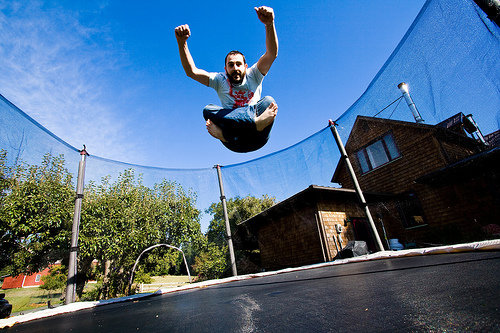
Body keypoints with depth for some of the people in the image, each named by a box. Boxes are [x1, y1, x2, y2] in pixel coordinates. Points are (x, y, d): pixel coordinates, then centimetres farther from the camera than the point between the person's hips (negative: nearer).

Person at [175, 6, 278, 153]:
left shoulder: (253, 76, 11)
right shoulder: (220, 80, 12)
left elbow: (272, 53, -5)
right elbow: (191, 71, -1)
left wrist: (269, 24, -22)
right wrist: (182, 42, -15)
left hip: (256, 139, 0)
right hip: (234, 143, 0)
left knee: (268, 101, -21)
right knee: (208, 109, -20)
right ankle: (257, 121, -42)